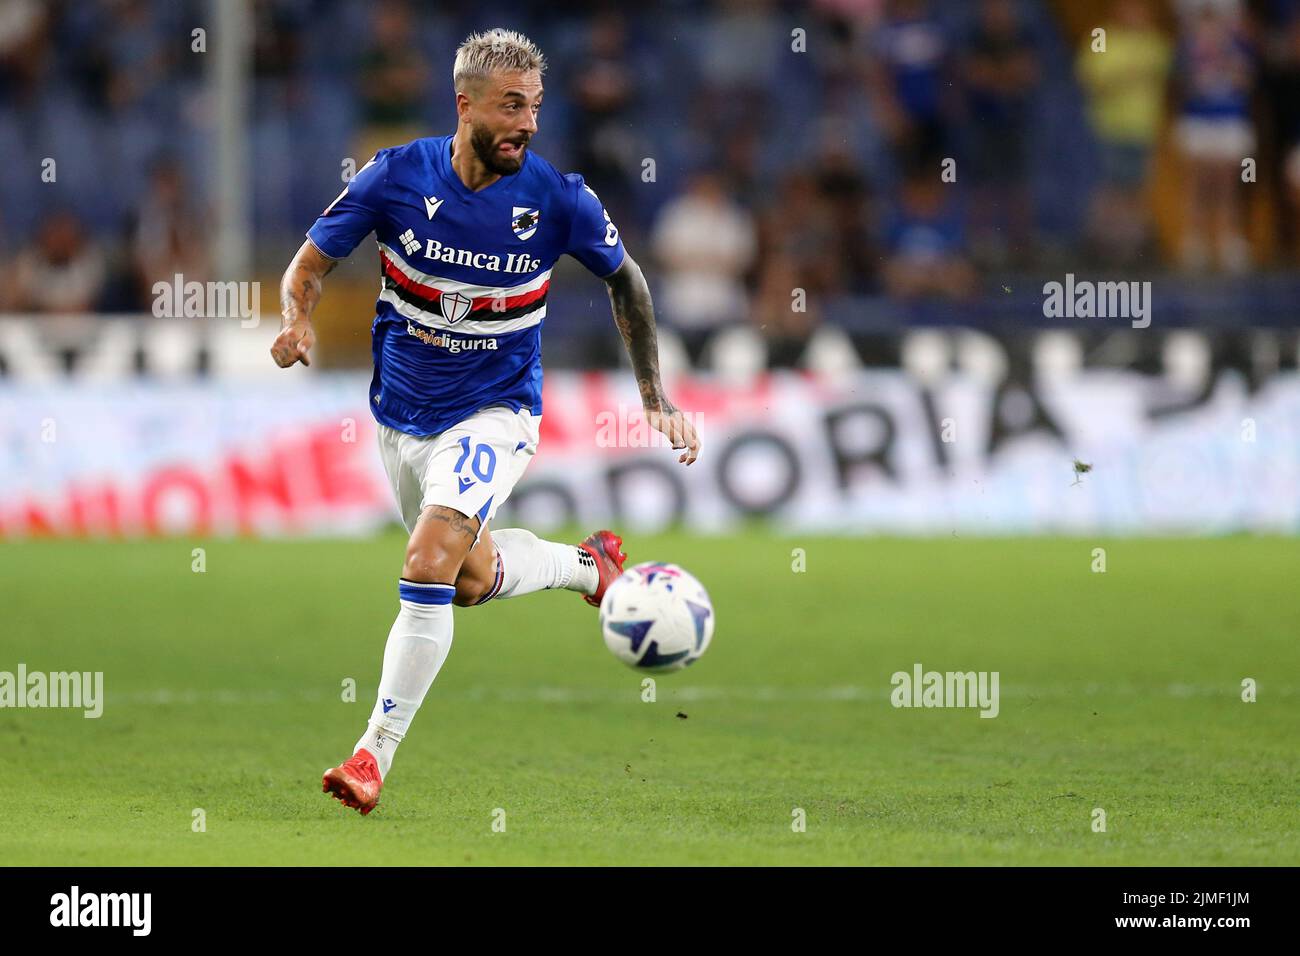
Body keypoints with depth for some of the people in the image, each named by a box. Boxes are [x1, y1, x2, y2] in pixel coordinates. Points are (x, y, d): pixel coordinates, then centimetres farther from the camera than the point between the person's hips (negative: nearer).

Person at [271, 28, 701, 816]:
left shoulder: (558, 199, -16)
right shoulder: (397, 177, -15)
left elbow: (625, 278, 3)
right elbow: (312, 263, -4)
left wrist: (657, 399, 1)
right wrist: (298, 321, -27)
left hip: (495, 412, -3)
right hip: (403, 415, 3)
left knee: (429, 565, -23)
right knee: (471, 579, 18)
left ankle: (376, 754, -15)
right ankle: (589, 565, 48)